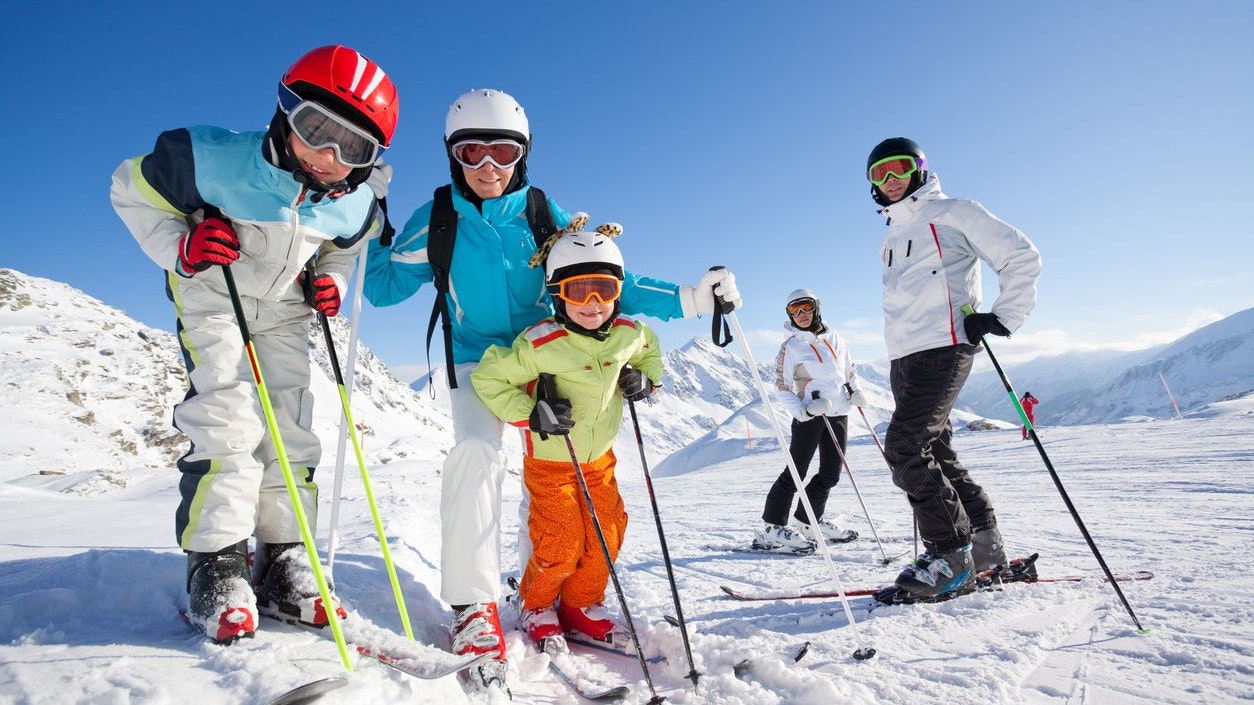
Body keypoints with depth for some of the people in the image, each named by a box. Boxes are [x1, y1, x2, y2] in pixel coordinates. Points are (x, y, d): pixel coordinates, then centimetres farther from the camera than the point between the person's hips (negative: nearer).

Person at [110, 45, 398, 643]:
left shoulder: (354, 207, -13)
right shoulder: (215, 161, -25)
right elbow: (132, 189, -9)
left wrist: (329, 281, -11)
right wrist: (179, 247, -25)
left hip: (282, 310, 4)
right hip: (212, 297, -4)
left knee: (291, 432, -1)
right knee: (228, 421, -19)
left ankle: (282, 569, 9)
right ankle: (214, 567, -7)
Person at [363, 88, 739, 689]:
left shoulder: (543, 213, -4)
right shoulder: (437, 220, -5)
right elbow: (381, 287, 1)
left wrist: (687, 300, -14)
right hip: (476, 361, -1)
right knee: (475, 454, -25)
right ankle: (472, 604, -14)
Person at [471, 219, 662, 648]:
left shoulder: (629, 334, -9)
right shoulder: (540, 344, -26)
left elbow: (649, 352, 15)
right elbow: (488, 378, -19)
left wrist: (645, 379, -5)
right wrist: (530, 414, -29)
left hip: (599, 458, 5)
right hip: (550, 460, -5)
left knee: (608, 534, 5)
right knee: (560, 544, -6)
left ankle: (581, 606, 28)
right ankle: (536, 606, 24)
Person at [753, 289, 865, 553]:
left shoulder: (834, 338, 10)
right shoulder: (791, 347, -4)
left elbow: (849, 370, 23)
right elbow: (782, 391, -8)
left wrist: (855, 392, 4)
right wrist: (804, 410, -23)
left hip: (839, 414, 6)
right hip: (809, 416, -5)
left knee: (830, 474, 9)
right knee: (796, 471, -11)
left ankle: (810, 522, 23)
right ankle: (772, 528, -8)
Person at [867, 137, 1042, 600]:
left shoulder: (952, 214, 2)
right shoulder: (892, 237, 23)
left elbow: (1022, 257, 0)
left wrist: (1003, 318, -8)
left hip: (943, 348, -8)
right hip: (902, 356, 8)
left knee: (905, 446, -17)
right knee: (935, 452, 8)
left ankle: (951, 553, -7)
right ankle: (983, 546, 19)